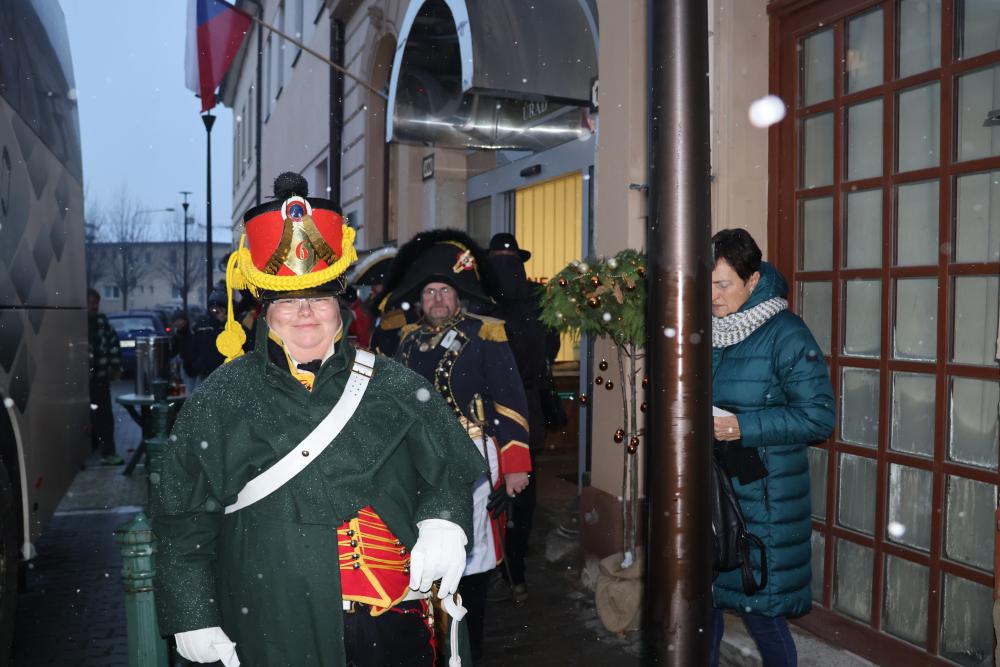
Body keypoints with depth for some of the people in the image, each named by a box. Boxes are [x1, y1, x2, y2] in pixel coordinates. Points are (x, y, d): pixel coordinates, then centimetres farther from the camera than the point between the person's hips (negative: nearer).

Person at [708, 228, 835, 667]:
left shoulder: (785, 334, -12)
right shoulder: (710, 330, 7)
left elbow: (819, 417, -15)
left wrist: (742, 427, -20)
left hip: (761, 498, -6)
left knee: (759, 607, 4)